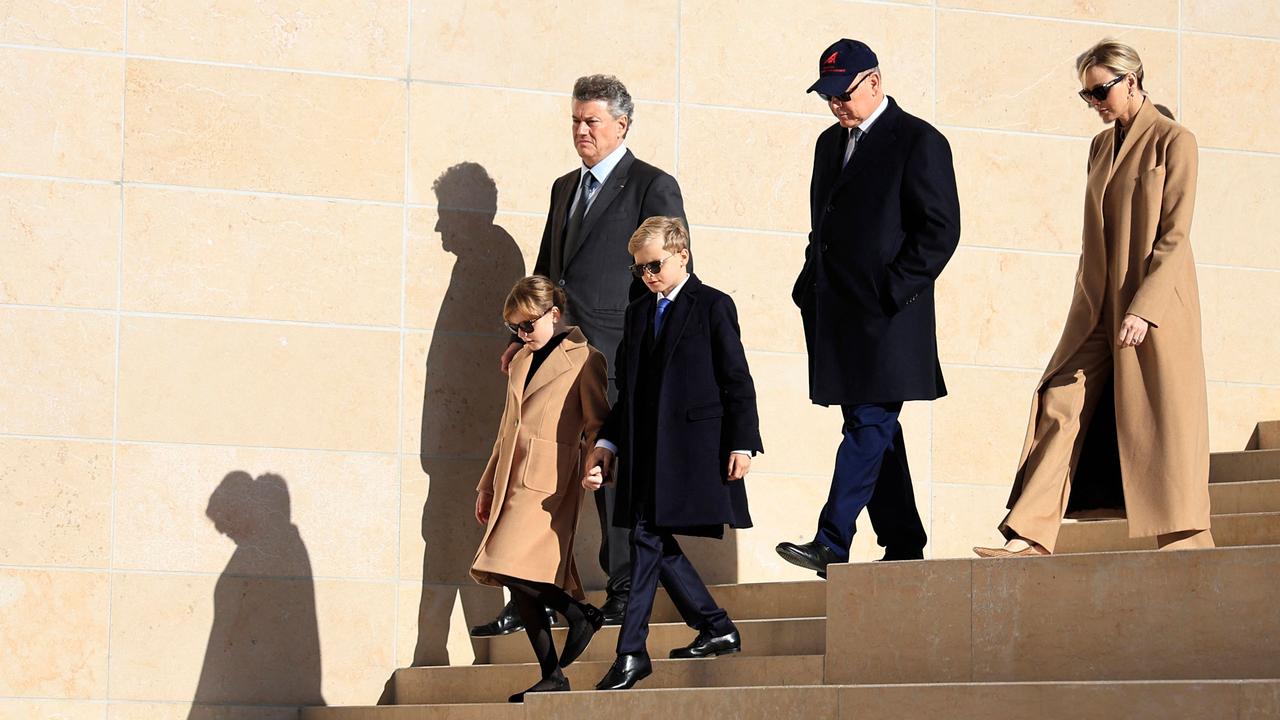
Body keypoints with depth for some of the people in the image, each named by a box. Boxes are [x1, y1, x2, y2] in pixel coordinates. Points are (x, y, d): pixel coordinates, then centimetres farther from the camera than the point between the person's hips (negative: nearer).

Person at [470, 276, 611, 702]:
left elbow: (597, 424, -2)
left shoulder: (583, 360, -1)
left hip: (549, 483, -8)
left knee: (512, 567, -21)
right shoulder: (521, 361, 21)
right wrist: (487, 486, 24)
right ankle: (552, 677, 8)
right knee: (518, 585, 3)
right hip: (513, 482, 8)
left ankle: (579, 613, -2)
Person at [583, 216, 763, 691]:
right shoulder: (637, 314, 18)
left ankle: (631, 653, -11)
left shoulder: (712, 307, 0)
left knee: (648, 539, -12)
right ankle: (718, 630, 16)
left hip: (692, 446, -7)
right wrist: (606, 445, 10)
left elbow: (737, 381, -3)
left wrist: (742, 444, -9)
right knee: (656, 543, 4)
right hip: (645, 448, 7)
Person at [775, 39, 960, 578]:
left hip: (886, 313, -8)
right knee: (873, 428, 9)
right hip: (836, 312, 8)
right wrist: (810, 290, 12)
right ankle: (903, 549, 14)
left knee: (869, 424, -12)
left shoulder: (918, 141, -5)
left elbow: (941, 229, -10)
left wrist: (893, 291, -16)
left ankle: (832, 544, -20)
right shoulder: (831, 142, 18)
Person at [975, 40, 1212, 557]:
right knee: (1061, 408, -4)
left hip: (1156, 303, -6)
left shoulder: (1173, 142, -6)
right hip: (1098, 308, 6)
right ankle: (1029, 535, -7)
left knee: (1163, 418, -2)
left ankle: (1187, 541, 7)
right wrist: (1087, 305, 15)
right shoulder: (1101, 147, 14)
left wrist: (1143, 310, -19)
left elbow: (1174, 236, -12)